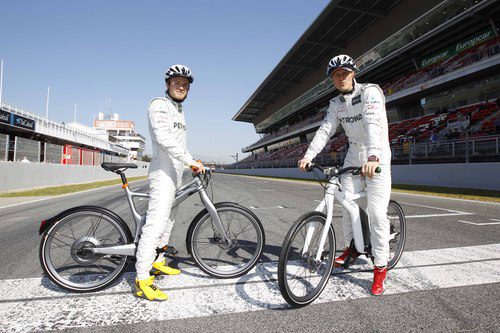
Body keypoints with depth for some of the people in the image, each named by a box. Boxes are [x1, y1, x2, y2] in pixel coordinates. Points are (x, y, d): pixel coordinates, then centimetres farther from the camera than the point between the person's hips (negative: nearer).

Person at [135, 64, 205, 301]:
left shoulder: (178, 110, 21)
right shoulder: (159, 105, -9)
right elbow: (164, 139, -23)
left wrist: (192, 163, 19)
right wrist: (191, 161, -24)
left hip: (176, 173, 10)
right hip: (163, 173, -10)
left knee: (169, 219, 16)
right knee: (156, 223, -15)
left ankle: (157, 262, 29)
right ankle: (142, 280, -12)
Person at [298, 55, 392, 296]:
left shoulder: (370, 92, -13)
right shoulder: (336, 104, 7)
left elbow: (373, 124, -29)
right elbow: (325, 130, -4)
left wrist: (373, 157, -44)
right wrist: (309, 155, -18)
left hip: (376, 158, -6)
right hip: (353, 156, 6)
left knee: (376, 212, -11)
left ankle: (380, 268, 1)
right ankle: (351, 247, 27)